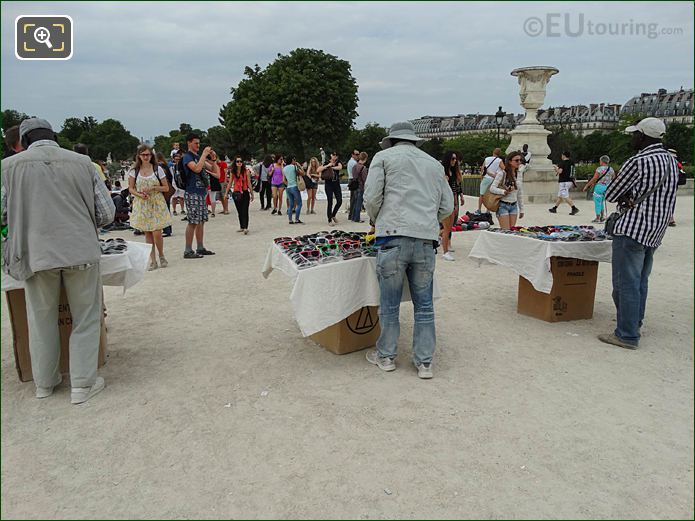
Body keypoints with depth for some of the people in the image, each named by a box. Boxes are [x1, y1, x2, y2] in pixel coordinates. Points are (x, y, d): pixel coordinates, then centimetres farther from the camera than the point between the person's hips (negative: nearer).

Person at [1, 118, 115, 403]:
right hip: (81, 250, 0)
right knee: (85, 319, 12)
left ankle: (45, 382, 33)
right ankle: (83, 384, 15)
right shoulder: (82, 162, 1)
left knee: (42, 320, 18)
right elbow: (106, 212, 2)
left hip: (36, 253, 1)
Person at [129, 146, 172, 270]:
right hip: (142, 204, 2)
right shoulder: (134, 170, 3)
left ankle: (162, 256, 16)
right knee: (147, 234, 5)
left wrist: (153, 188, -14)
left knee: (157, 233, -9)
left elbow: (166, 188, 0)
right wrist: (139, 194, -12)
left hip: (157, 204, -2)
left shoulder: (158, 169, -1)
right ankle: (153, 260, 13)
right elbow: (131, 188, 7)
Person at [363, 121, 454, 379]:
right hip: (426, 241, 4)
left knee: (389, 304, 9)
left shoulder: (383, 157, 8)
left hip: (394, 238, -3)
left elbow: (372, 197, -3)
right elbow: (447, 206, 16)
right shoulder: (434, 164, 20)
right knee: (424, 304, 11)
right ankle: (424, 362, 17)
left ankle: (386, 356, 22)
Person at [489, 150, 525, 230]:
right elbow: (492, 188, -13)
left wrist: (521, 209, 15)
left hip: (514, 206, 6)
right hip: (503, 205, -6)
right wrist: (504, 192, -29)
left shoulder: (519, 174, 9)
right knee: (506, 231, -6)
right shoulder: (502, 173, -10)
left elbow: (520, 192, 15)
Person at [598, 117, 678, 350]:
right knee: (640, 282, 19)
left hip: (632, 230, -9)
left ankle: (627, 335, -2)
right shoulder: (672, 161, 12)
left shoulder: (637, 162, -15)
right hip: (655, 232, 9)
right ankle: (634, 323, 30)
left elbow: (610, 195, -8)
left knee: (626, 283, -5)